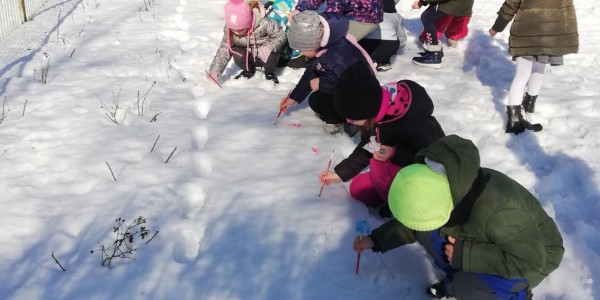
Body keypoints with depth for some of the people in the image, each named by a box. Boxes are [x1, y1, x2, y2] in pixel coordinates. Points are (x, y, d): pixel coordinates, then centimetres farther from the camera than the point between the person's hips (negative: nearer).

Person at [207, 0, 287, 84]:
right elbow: (224, 50, -18)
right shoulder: (229, 29, -21)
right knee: (238, 54, -30)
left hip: (266, 57, -2)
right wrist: (214, 71, -30)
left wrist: (269, 48, -40)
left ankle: (269, 72, 0)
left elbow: (280, 36, -20)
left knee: (271, 54, -36)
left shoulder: (264, 23, -32)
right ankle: (249, 70, 5)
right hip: (249, 57, 2)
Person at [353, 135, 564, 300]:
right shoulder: (441, 183, -21)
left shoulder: (497, 212, -44)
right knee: (427, 234, -14)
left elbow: (529, 261, -34)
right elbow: (418, 222, -1)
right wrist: (376, 240, -2)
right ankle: (459, 278, 7)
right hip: (495, 242, 6)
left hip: (536, 254, -6)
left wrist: (465, 255, -32)